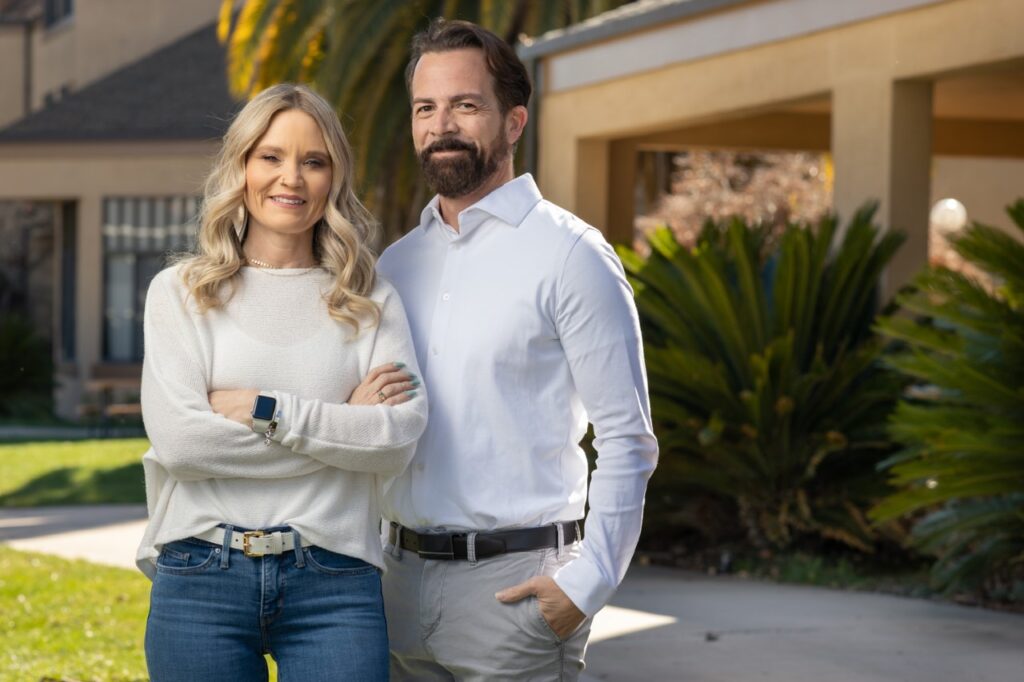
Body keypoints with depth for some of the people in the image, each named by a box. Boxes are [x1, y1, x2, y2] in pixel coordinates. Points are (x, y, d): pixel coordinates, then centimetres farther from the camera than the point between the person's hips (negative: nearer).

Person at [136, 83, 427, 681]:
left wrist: (264, 411, -11)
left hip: (334, 584, 0)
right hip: (203, 580, 0)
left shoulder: (372, 302, 9)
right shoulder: (180, 292, 6)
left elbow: (401, 436, -5)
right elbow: (178, 439, -8)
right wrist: (345, 420, -6)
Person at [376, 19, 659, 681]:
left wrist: (588, 580, -15)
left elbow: (627, 439, -8)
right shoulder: (396, 263, 13)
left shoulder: (570, 255, -6)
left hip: (513, 581, -5)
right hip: (402, 577, 6)